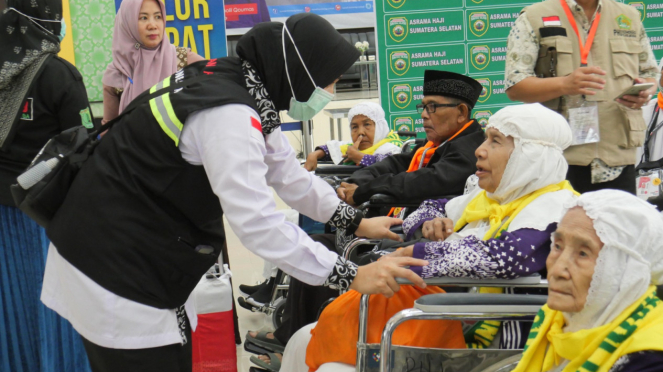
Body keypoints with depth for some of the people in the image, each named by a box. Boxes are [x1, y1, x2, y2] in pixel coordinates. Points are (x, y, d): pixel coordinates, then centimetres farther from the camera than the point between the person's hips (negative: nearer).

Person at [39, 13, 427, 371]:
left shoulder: (238, 86, 3)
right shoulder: (229, 114, -26)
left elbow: (287, 174, 14)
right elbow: (257, 220, -30)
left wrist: (357, 221, 15)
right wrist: (351, 275, -26)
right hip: (116, 266, -10)